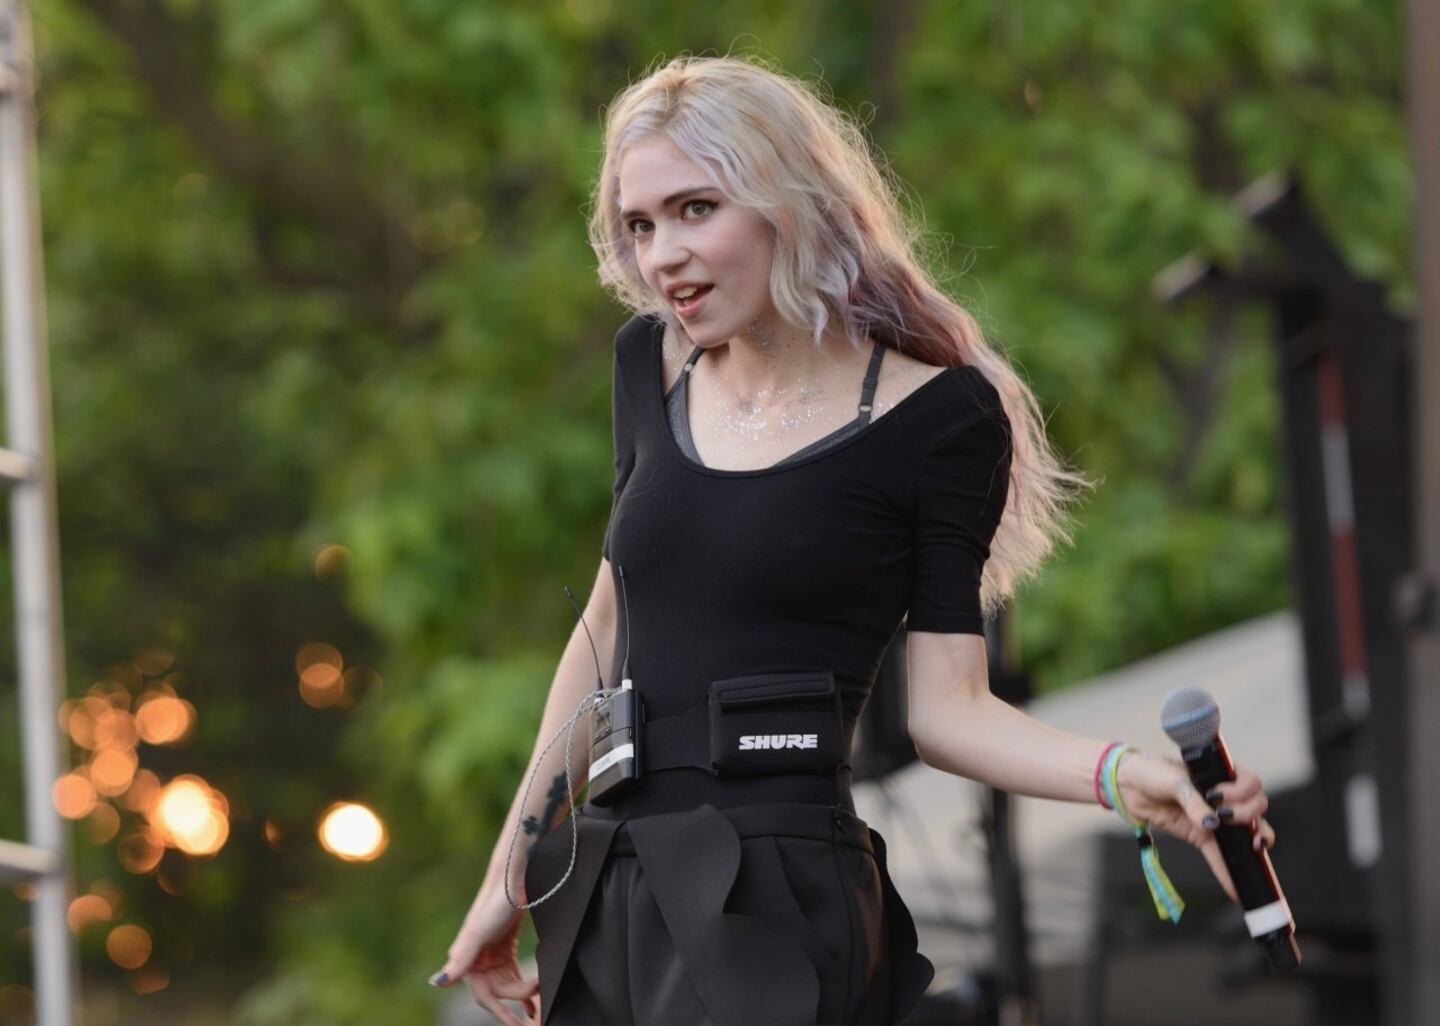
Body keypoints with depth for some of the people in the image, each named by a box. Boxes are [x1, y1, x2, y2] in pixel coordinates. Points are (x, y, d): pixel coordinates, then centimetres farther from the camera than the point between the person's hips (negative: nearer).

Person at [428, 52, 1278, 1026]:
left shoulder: (934, 416, -5)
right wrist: (510, 871, 20)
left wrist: (1124, 775, -22)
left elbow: (946, 708, -5)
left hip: (775, 907, -6)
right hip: (606, 903, 6)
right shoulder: (654, 366, 11)